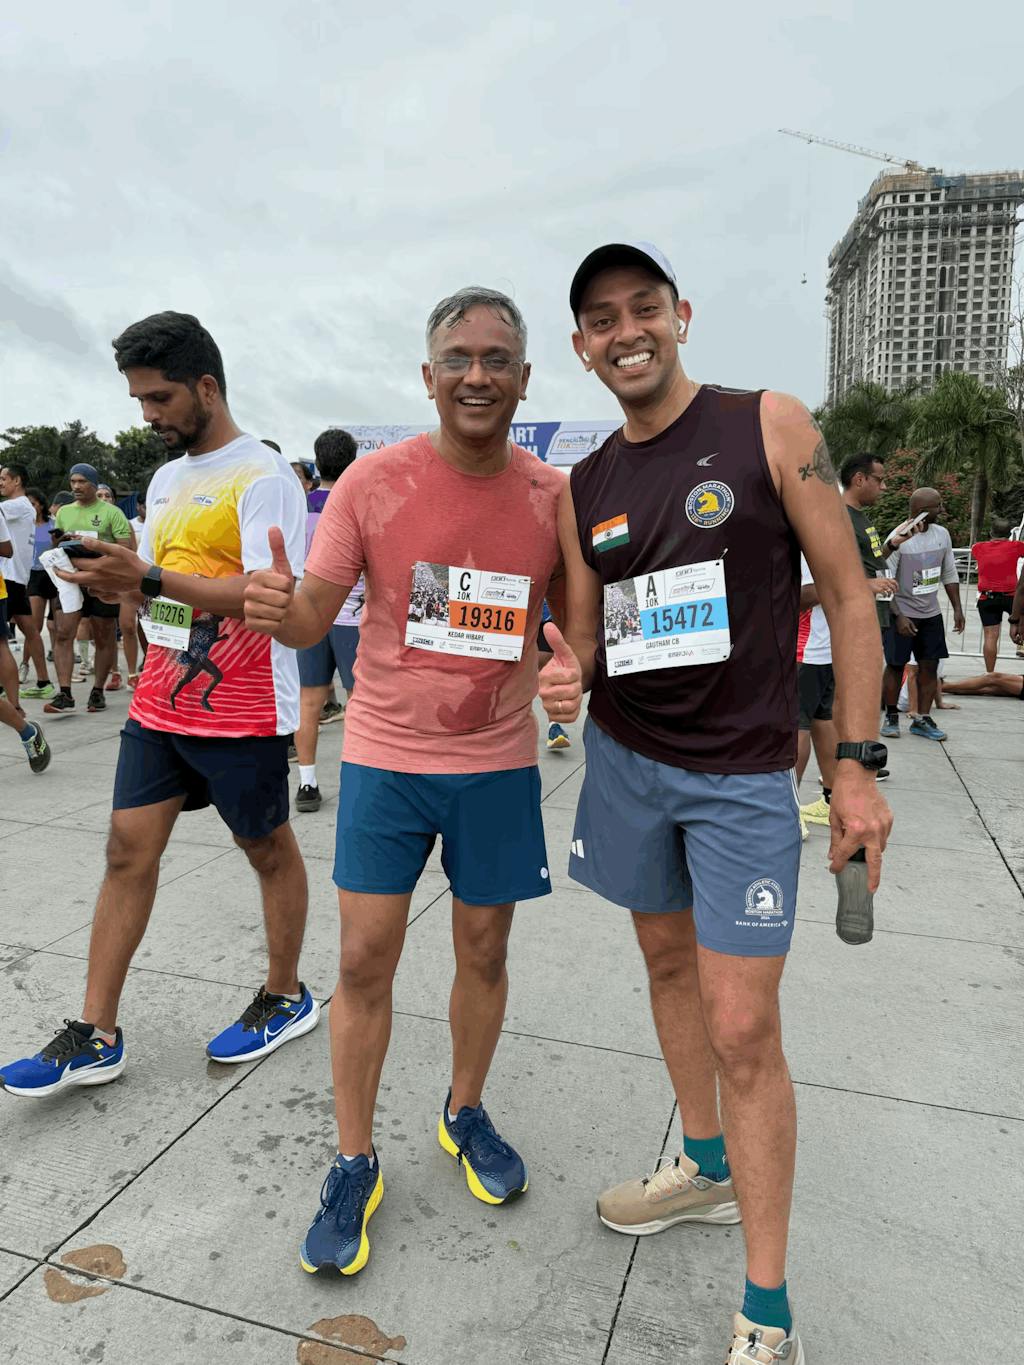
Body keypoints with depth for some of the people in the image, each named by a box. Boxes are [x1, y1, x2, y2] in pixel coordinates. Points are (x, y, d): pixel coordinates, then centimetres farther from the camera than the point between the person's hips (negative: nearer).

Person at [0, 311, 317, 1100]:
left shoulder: (262, 476, -12)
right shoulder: (167, 480, 15)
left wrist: (150, 578, -25)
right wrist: (116, 583, -2)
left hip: (241, 711, -8)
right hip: (160, 702, 8)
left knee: (269, 850, 8)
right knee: (129, 850, 6)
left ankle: (286, 998, 28)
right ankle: (96, 1037, 16)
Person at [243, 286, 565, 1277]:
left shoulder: (553, 496, -2)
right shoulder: (375, 481, -7)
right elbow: (315, 618, -7)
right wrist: (279, 611, -30)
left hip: (498, 761, 2)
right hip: (386, 756, -1)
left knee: (484, 953, 14)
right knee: (364, 959, 3)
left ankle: (465, 1114, 40)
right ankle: (353, 1168, 24)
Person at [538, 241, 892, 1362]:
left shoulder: (770, 427, -6)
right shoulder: (583, 487, 6)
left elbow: (847, 596, -6)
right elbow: (584, 631, 11)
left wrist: (857, 764, -10)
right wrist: (566, 675, -14)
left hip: (743, 776, -4)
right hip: (624, 756, 5)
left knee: (742, 1027, -3)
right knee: (668, 962, 19)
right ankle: (707, 1165, 43)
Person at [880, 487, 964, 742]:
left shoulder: (942, 534, 3)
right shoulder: (899, 538, -16)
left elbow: (949, 574, 13)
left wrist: (957, 608, 10)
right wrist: (898, 616, -20)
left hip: (931, 614, 6)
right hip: (902, 613, -6)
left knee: (929, 665, 4)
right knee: (896, 665, 2)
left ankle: (922, 719, 12)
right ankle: (891, 717, 15)